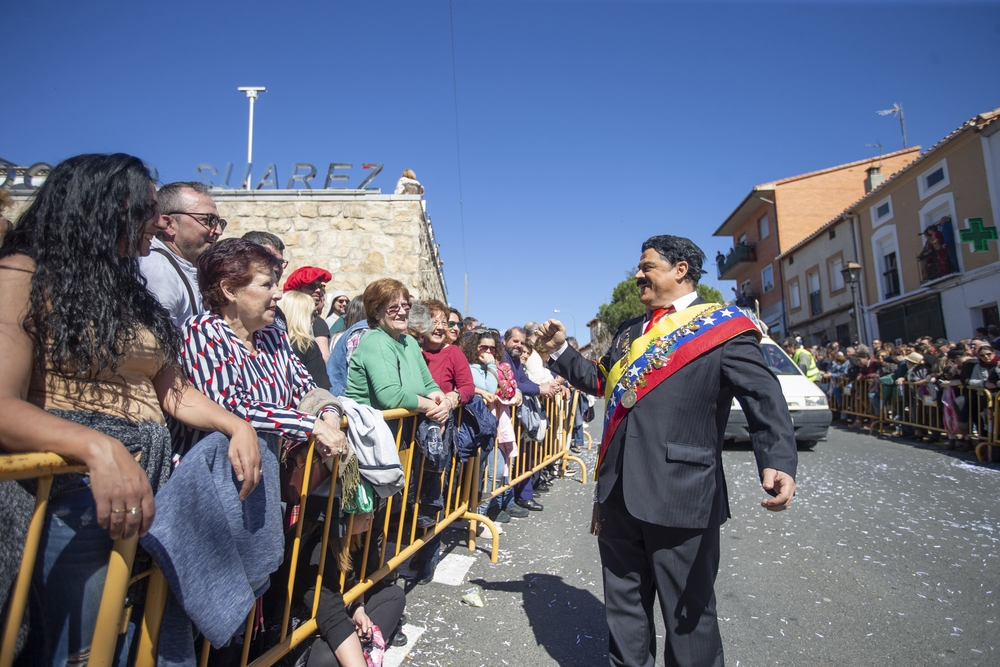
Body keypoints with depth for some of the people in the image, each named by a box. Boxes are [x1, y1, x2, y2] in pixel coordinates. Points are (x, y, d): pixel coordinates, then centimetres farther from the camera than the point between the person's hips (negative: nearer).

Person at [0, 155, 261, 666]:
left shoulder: (132, 293, 17)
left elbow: (173, 391, 12)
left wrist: (237, 425, -4)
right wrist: (99, 448, -33)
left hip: (153, 484, 7)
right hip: (72, 489, -6)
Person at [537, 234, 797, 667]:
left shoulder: (724, 326, -4)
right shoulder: (629, 332, 17)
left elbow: (764, 399, -12)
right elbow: (601, 381, 24)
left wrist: (778, 462, -27)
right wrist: (560, 352, 14)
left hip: (681, 496, -6)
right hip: (618, 493, 6)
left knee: (688, 614, 11)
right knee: (623, 605, 20)